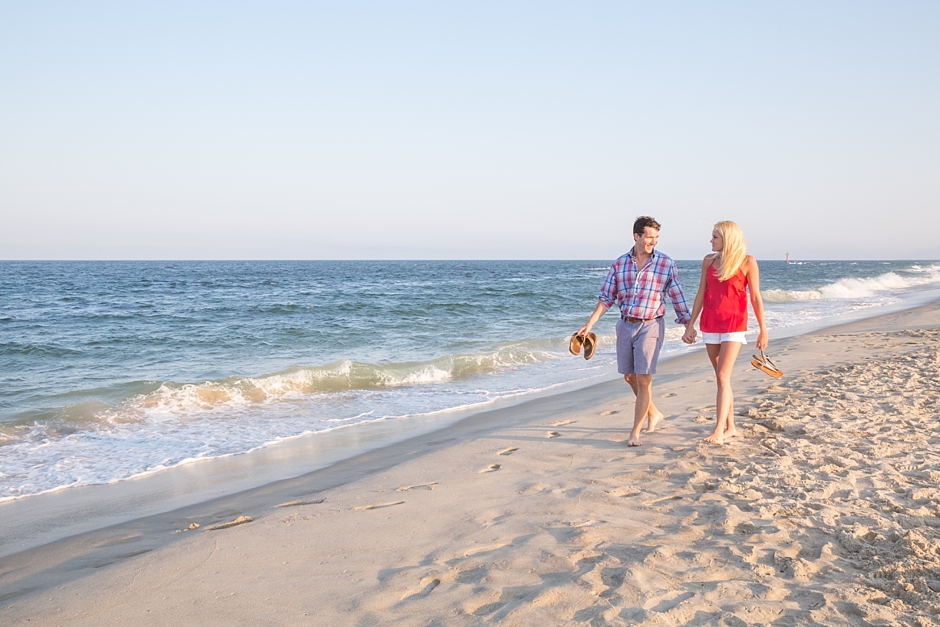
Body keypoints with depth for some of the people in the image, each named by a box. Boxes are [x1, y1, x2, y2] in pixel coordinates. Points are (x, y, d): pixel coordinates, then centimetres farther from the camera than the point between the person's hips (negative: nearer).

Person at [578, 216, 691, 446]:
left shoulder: (666, 264, -4)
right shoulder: (620, 263, 3)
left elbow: (678, 299, 0)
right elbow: (607, 298, 7)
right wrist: (590, 324, 1)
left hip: (650, 326, -4)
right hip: (625, 324, 4)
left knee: (643, 379, -8)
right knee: (630, 376, 14)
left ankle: (635, 432, 1)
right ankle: (653, 413, 37)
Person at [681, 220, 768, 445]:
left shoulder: (747, 262, -5)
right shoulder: (709, 260, 7)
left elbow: (755, 297, -3)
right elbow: (701, 294, 10)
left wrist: (763, 329, -3)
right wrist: (690, 325, 8)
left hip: (734, 325, -5)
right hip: (710, 324, 5)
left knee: (723, 377, -14)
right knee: (721, 378, 11)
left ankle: (719, 431, -16)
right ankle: (730, 427, 20)